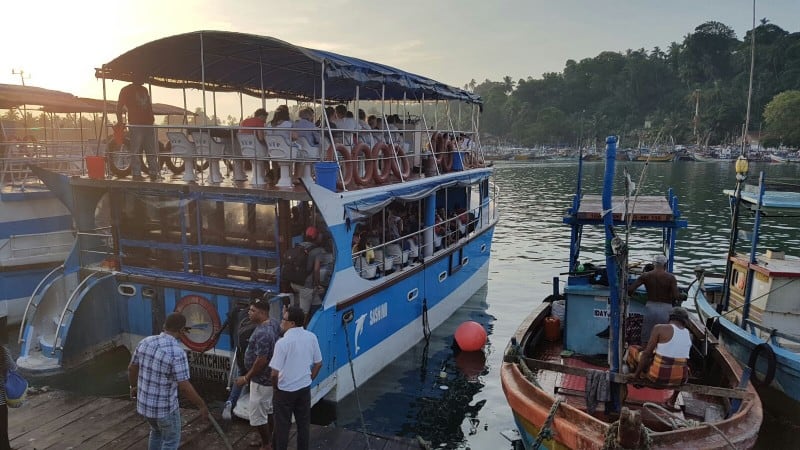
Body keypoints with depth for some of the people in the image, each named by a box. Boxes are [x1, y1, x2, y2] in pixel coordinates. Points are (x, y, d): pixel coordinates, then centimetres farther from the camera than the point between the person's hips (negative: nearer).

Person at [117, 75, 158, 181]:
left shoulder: (144, 90, 21)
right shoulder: (127, 90, 2)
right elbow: (119, 106, -3)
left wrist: (151, 117, 11)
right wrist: (120, 120, -15)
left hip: (148, 124, 6)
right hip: (136, 124, -6)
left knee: (151, 151, 7)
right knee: (135, 151, -8)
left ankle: (154, 173, 11)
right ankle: (136, 173, -5)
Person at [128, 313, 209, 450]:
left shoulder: (145, 342, -6)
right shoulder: (177, 353, -26)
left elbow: (132, 368, 8)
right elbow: (185, 387, -25)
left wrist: (134, 387, 27)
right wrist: (201, 405, -13)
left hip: (144, 403, 7)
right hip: (165, 407, -7)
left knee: (156, 432, 31)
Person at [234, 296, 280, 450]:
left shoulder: (262, 333, -29)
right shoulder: (274, 324, 0)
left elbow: (261, 361, -29)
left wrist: (246, 377, -16)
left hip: (261, 380, -10)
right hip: (270, 377, 10)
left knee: (257, 416, 4)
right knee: (269, 410, 22)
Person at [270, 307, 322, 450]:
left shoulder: (282, 342, -23)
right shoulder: (311, 337, -7)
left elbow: (275, 373, -19)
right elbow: (318, 364, 2)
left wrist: (276, 386, 1)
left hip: (285, 390, -4)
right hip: (305, 388, 5)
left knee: (282, 425, 12)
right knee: (303, 423, 17)